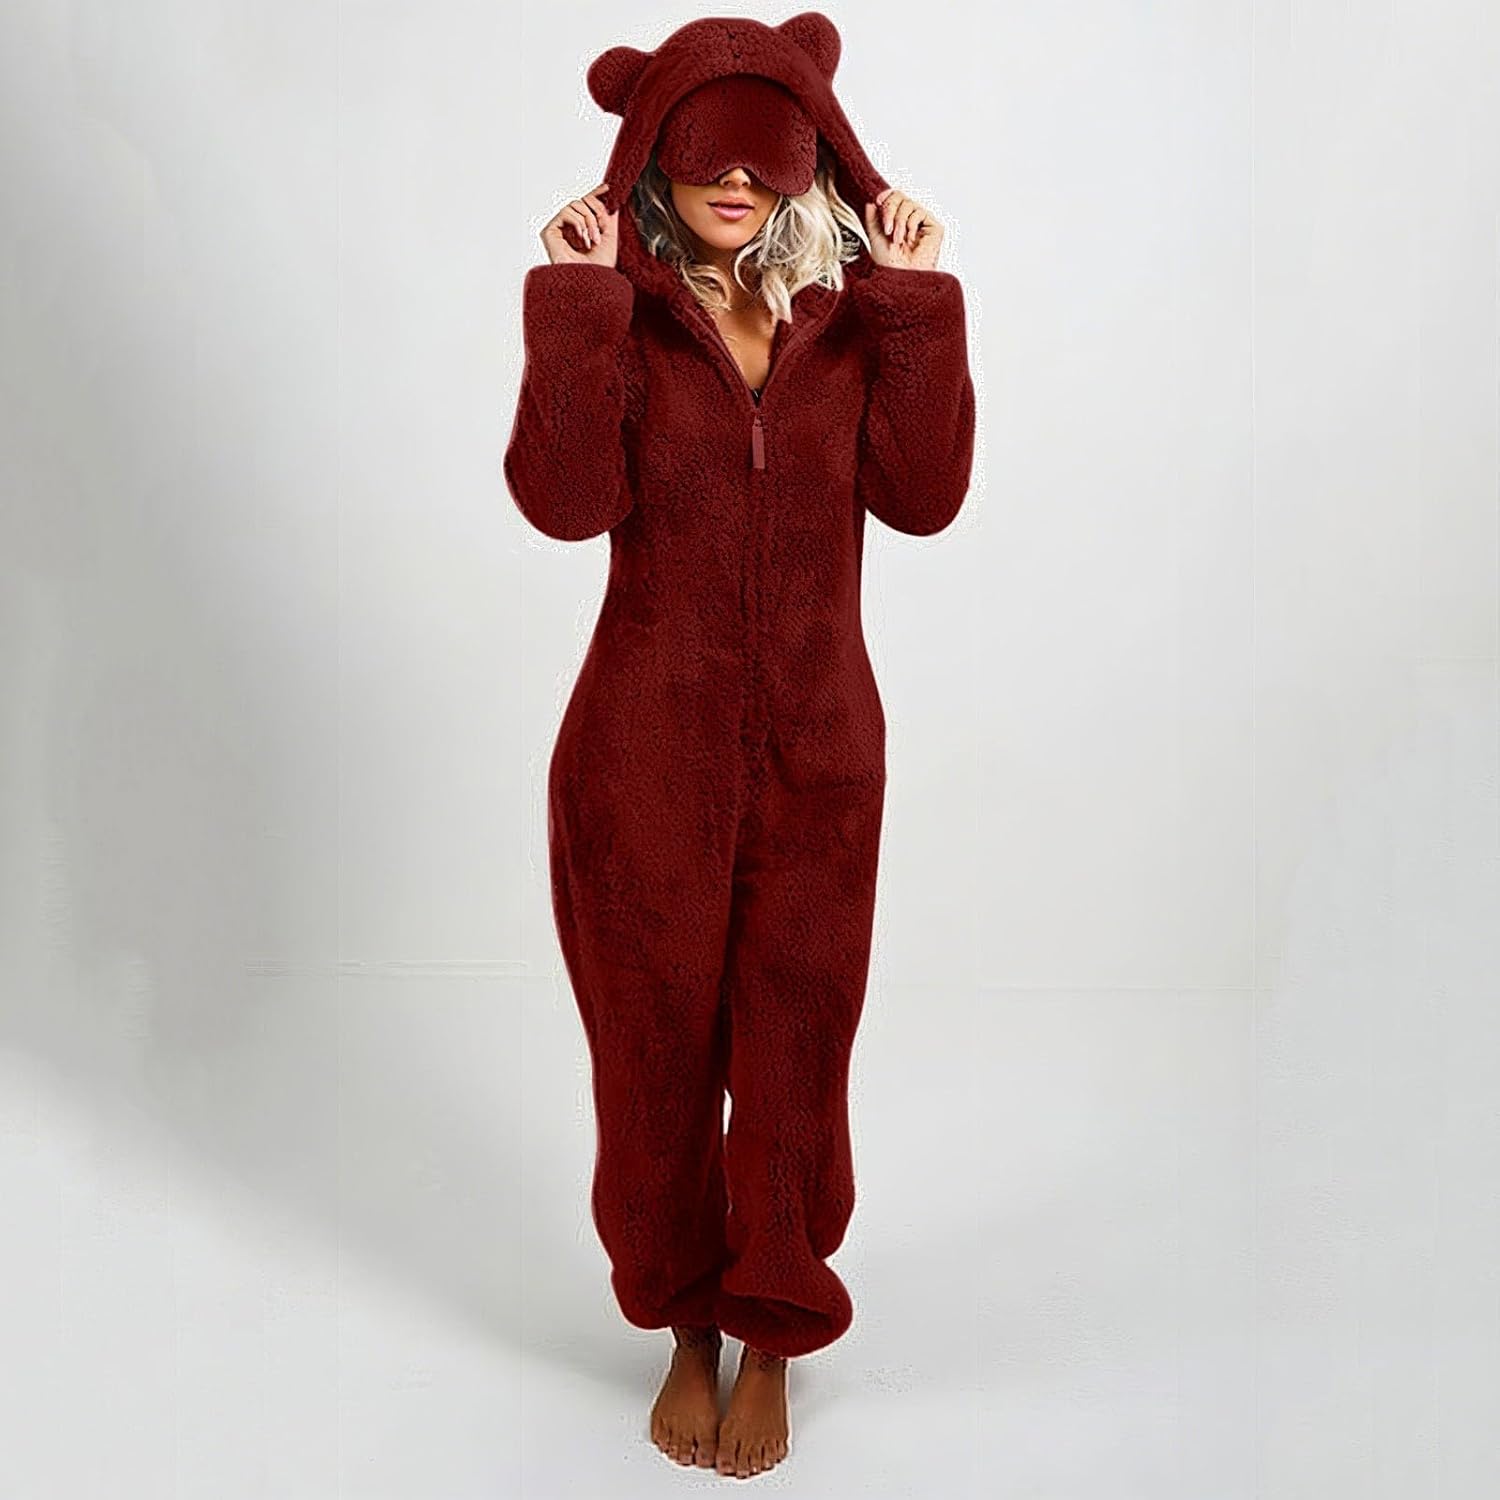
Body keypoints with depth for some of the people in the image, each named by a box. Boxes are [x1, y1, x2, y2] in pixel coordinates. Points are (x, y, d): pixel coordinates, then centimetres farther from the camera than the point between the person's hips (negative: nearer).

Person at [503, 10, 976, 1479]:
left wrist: (921, 307, -10)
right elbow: (564, 500, -17)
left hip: (815, 750, 2)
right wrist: (574, 303, -17)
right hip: (647, 751, -1)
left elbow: (923, 495, -9)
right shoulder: (614, 313, -1)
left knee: (793, 1050, 11)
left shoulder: (856, 310, 5)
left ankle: (771, 1338, 35)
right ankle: (683, 1329, 37)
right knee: (656, 1045, 12)